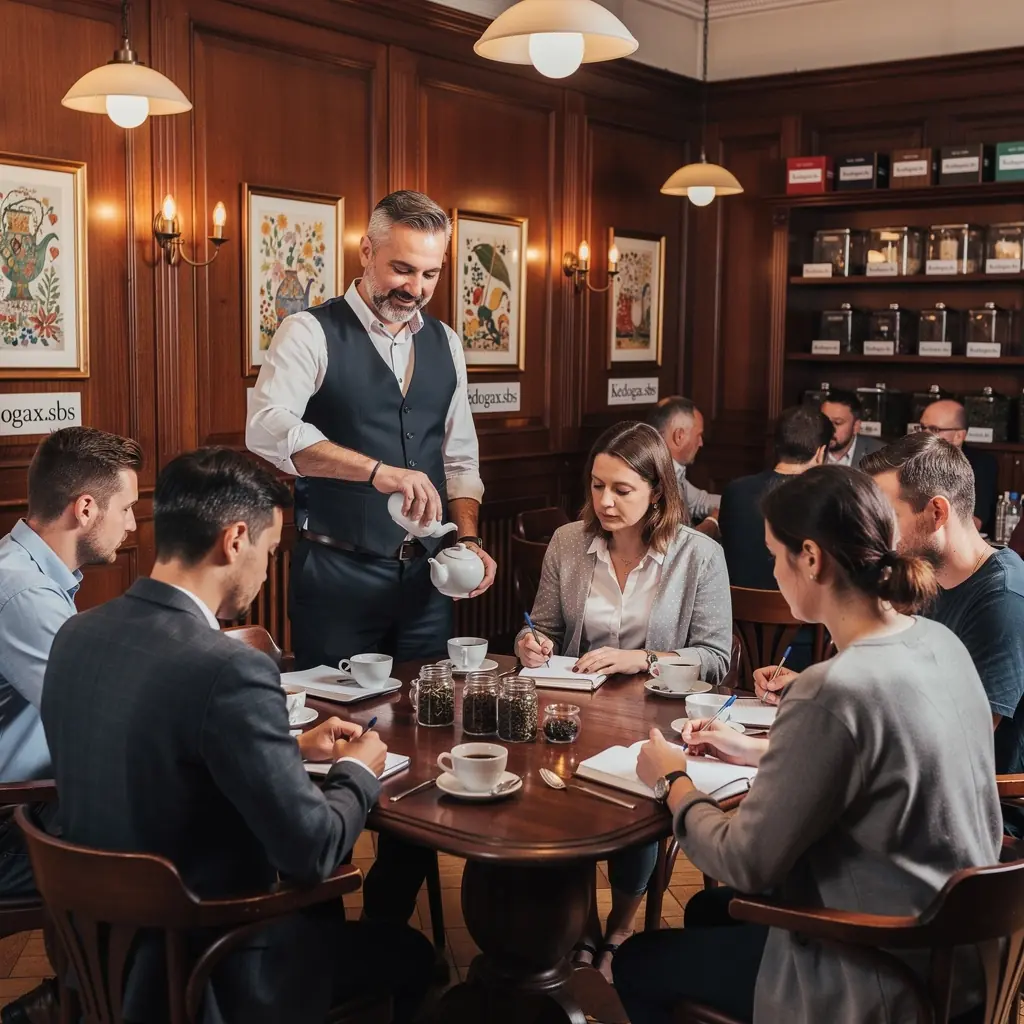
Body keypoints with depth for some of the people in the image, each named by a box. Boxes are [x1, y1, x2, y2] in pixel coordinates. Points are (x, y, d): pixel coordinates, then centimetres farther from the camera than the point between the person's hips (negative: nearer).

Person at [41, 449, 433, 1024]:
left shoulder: (77, 635, -5)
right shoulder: (229, 669, -30)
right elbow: (311, 851, -23)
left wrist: (293, 749, 12)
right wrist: (358, 772, -3)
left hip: (105, 942, 8)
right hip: (207, 969, -7)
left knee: (323, 910, 30)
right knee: (411, 953, 18)